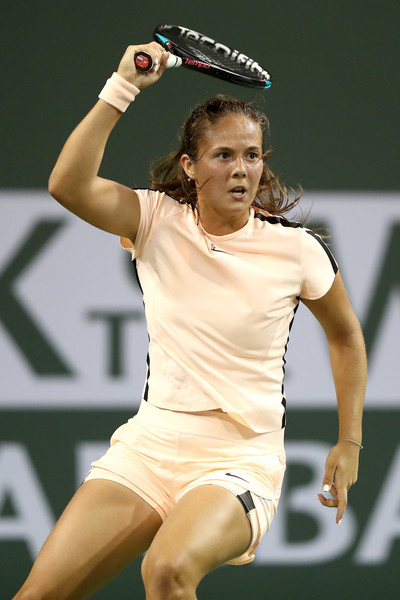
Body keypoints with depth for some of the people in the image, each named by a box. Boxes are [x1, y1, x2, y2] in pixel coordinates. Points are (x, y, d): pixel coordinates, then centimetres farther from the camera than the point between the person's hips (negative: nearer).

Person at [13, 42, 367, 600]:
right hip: (149, 445, 3)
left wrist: (350, 443, 13)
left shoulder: (297, 250, -4)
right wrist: (124, 87, -20)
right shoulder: (159, 221, 0)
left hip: (242, 459, -3)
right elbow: (69, 185, -18)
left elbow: (346, 335, 14)